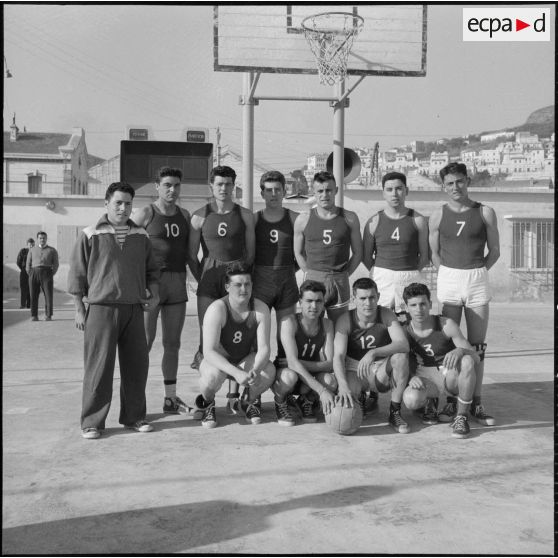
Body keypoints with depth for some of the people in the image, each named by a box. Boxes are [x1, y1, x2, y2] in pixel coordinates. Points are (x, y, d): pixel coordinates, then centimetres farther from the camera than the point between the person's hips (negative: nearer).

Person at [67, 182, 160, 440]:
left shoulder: (141, 236, 11)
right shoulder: (90, 235, -1)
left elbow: (151, 269, 20)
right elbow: (77, 274, 1)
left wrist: (153, 294, 4)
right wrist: (79, 309, -2)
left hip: (134, 310, 4)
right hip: (101, 309, -4)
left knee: (136, 365, 7)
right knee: (99, 367, -1)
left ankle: (133, 416, 20)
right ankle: (92, 422, 10)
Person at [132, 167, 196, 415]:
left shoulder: (184, 215, 13)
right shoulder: (144, 214, -3)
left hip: (178, 282, 5)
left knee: (172, 343, 9)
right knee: (144, 343, -5)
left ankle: (170, 398, 17)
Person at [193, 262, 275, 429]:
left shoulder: (260, 309, -15)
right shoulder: (217, 309, -26)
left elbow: (263, 348, -18)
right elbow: (209, 352, -31)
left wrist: (255, 371, -39)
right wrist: (236, 373, -44)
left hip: (245, 360, 3)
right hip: (214, 360, -3)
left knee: (269, 370, -27)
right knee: (214, 374, -38)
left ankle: (249, 400, 6)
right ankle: (207, 402, 0)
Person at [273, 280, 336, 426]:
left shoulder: (327, 324, -7)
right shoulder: (290, 322, -21)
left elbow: (330, 364, -14)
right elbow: (293, 362, -32)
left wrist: (301, 364, -29)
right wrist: (321, 391, -40)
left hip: (308, 381, 4)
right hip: (282, 376, -3)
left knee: (330, 381, -29)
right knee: (290, 375, -39)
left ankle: (306, 401, 5)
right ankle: (280, 402, -3)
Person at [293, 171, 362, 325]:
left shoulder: (349, 218, 4)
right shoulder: (303, 220, 4)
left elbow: (358, 252, 9)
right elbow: (298, 253, 12)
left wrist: (344, 274, 2)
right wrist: (310, 273, 3)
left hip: (340, 281, 0)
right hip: (312, 279, 0)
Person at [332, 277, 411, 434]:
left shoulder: (386, 315, -12)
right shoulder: (345, 321, -14)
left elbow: (403, 344, -27)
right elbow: (338, 356, -23)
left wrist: (373, 353, -43)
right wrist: (343, 385, -41)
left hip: (381, 372, 0)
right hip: (354, 370, 0)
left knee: (401, 356, -30)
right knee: (343, 403, -28)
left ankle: (395, 412, -16)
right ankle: (359, 397, 14)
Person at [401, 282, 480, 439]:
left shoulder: (446, 325, -12)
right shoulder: (405, 333, -6)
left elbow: (475, 357, -10)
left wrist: (460, 351, -34)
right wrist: (411, 377, -22)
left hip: (452, 375, -1)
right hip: (426, 378, 1)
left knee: (467, 361, -35)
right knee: (411, 399, -33)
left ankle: (461, 417, -18)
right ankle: (431, 401, 8)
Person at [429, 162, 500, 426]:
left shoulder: (485, 213, 3)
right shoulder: (438, 215, 4)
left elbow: (494, 250, 7)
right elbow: (434, 253, 9)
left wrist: (476, 273, 0)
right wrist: (449, 275, 1)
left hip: (478, 280, 0)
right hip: (448, 279, 0)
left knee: (477, 345, 3)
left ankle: (476, 404, 10)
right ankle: (451, 402, 11)